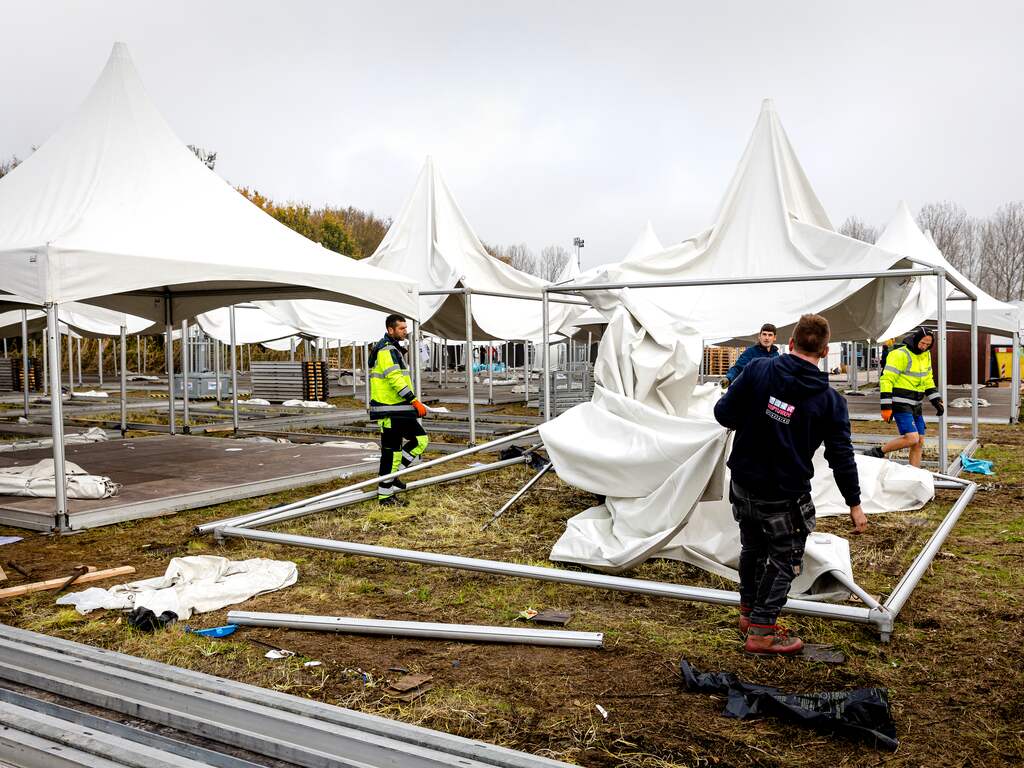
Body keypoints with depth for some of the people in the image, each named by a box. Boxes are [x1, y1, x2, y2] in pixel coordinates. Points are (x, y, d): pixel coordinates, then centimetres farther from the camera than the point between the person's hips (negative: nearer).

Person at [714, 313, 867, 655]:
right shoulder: (830, 400, -9)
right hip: (785, 498, -3)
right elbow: (841, 456, -6)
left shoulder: (758, 370, -9)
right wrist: (855, 504, 4)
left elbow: (724, 413, -7)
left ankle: (748, 612, 40)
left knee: (752, 548, 23)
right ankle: (761, 631, 17)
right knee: (784, 559, 14)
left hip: (743, 486, 3)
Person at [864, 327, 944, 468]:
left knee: (919, 442, 7)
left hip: (915, 405, 9)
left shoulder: (926, 355, 14)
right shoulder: (900, 355, -14)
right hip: (901, 404, -9)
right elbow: (886, 380, -18)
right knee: (911, 438, -21)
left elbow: (928, 381, 25)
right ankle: (877, 452, -6)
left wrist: (937, 401, 16)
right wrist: (886, 407, -23)